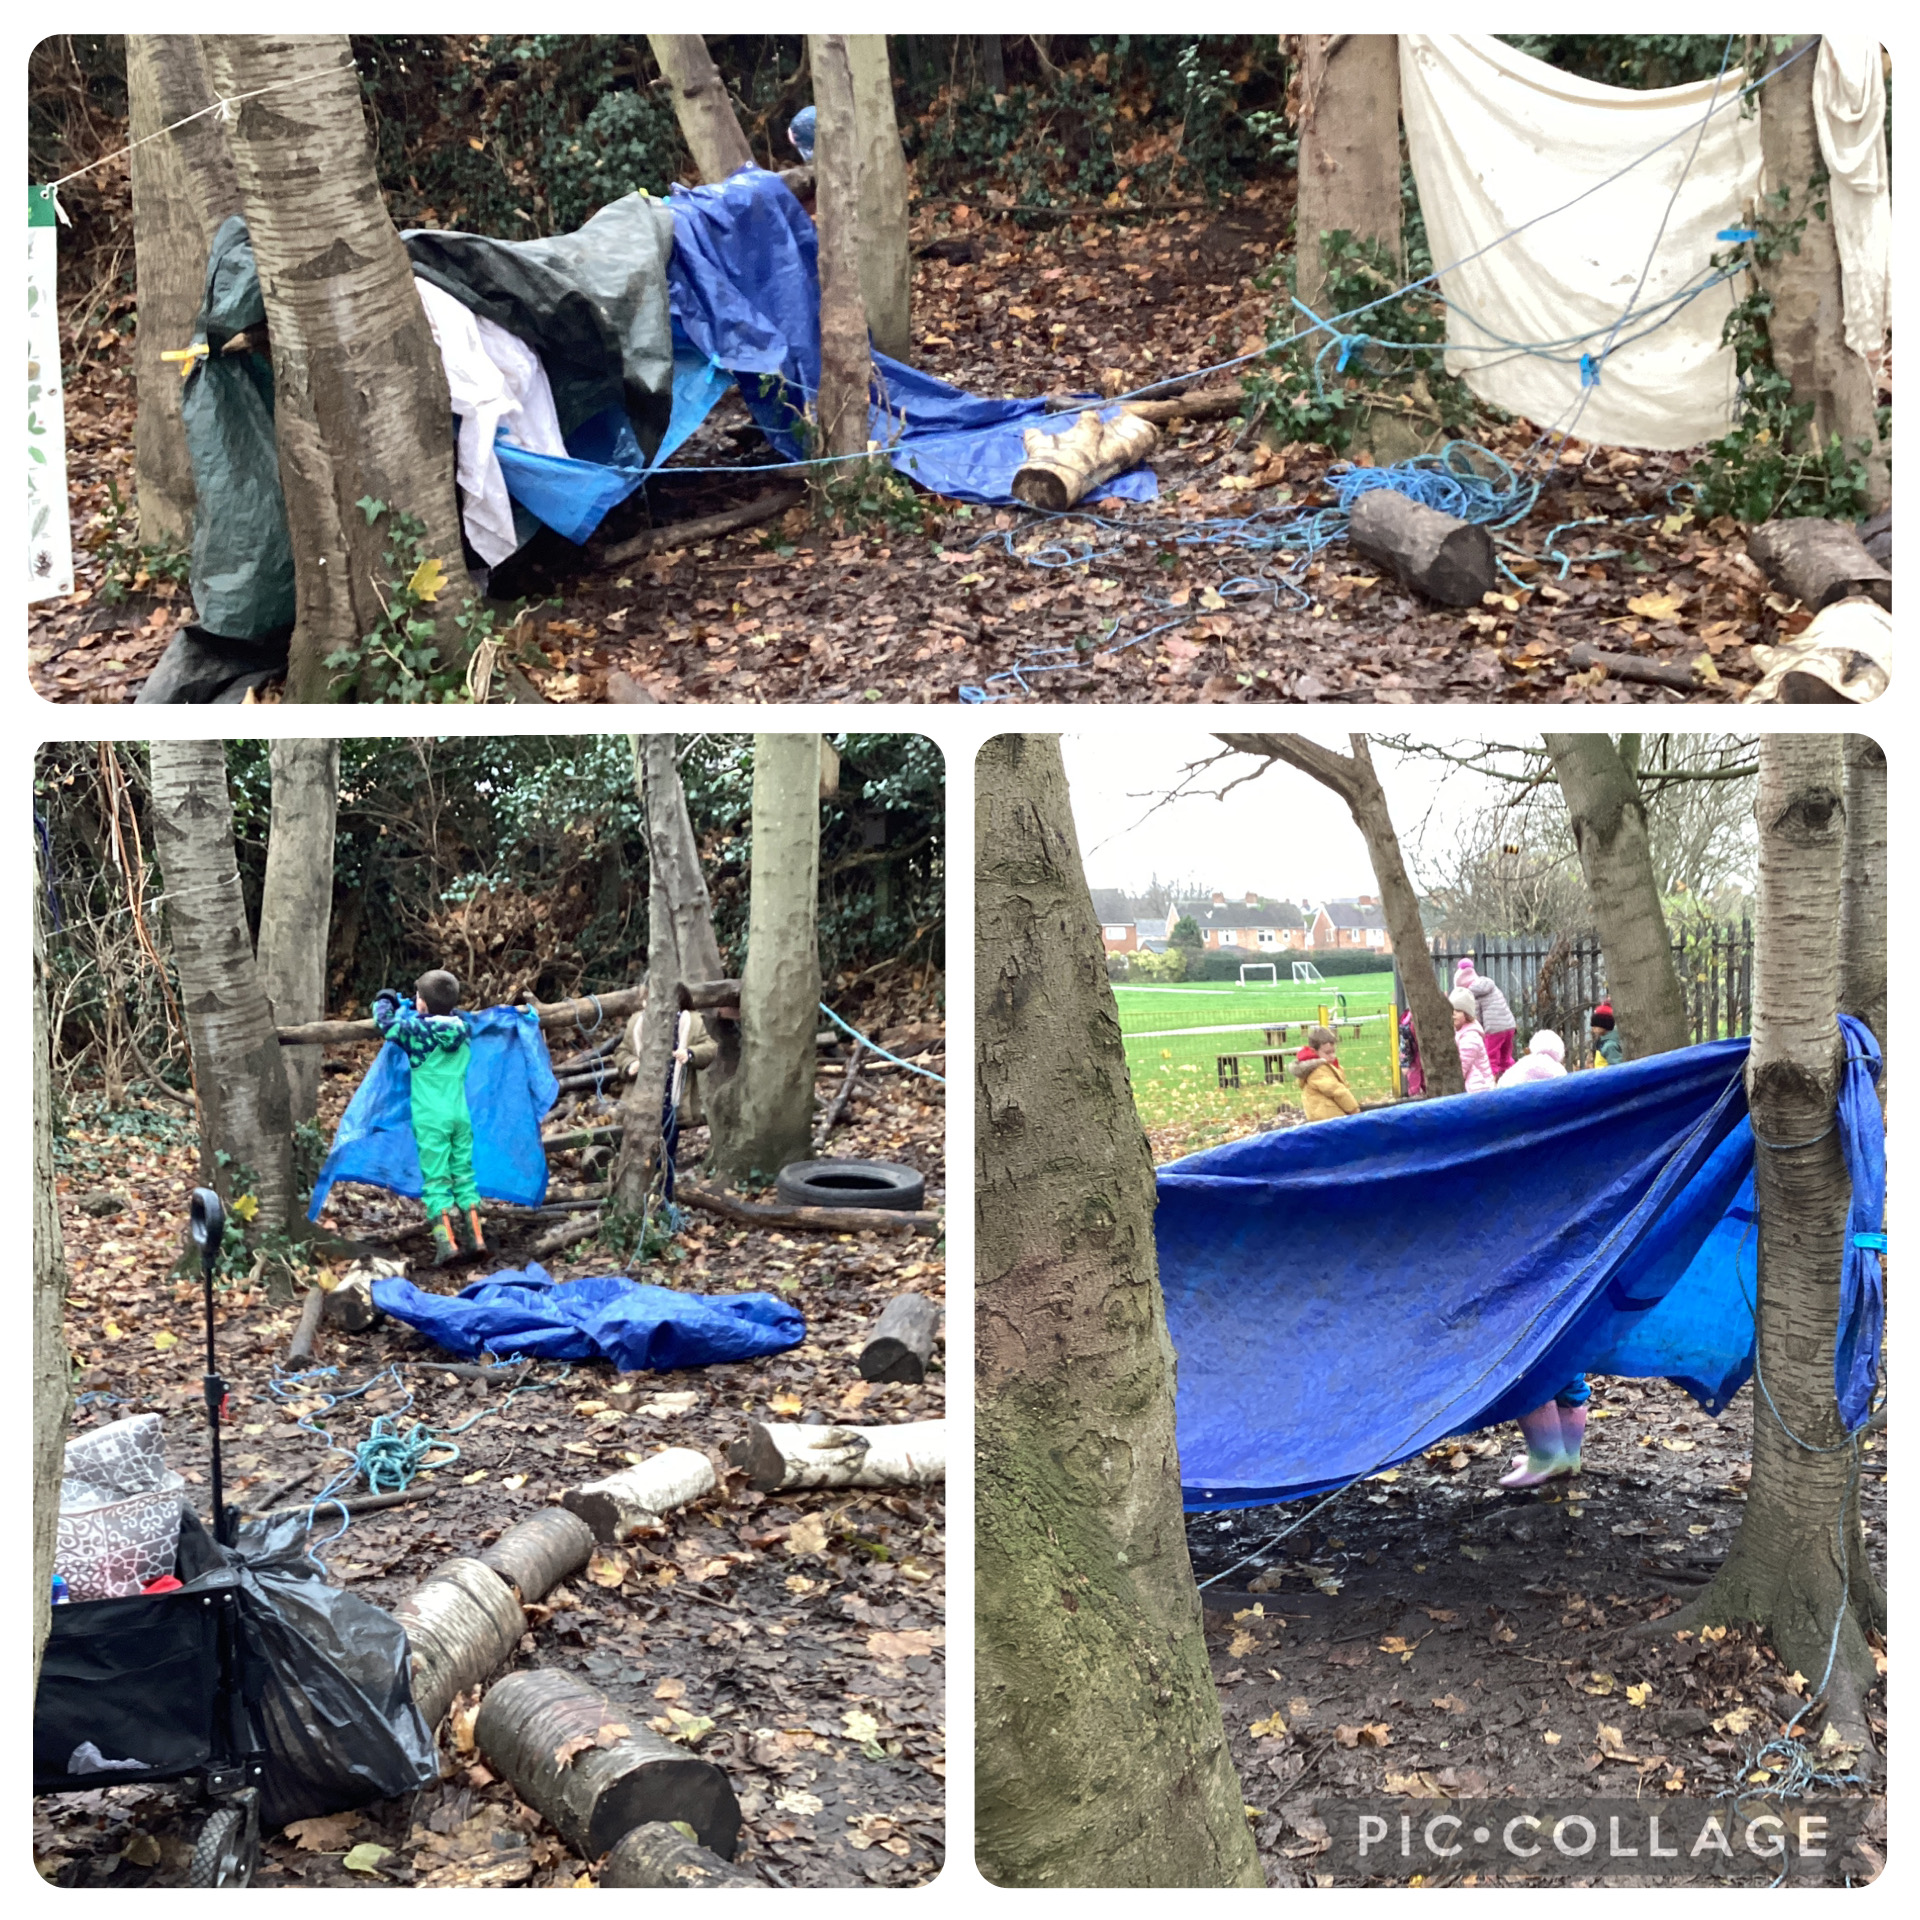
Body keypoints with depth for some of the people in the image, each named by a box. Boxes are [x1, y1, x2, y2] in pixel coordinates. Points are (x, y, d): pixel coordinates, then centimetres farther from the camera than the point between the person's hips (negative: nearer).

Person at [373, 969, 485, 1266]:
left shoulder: (416, 1029, -12)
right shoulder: (463, 1027, 2)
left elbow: (384, 1023, -2)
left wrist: (386, 1001, 18)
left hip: (430, 1118, -4)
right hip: (461, 1115, 4)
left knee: (436, 1179, -2)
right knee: (464, 1174, 12)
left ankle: (447, 1241, -11)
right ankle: (475, 1237, 10)